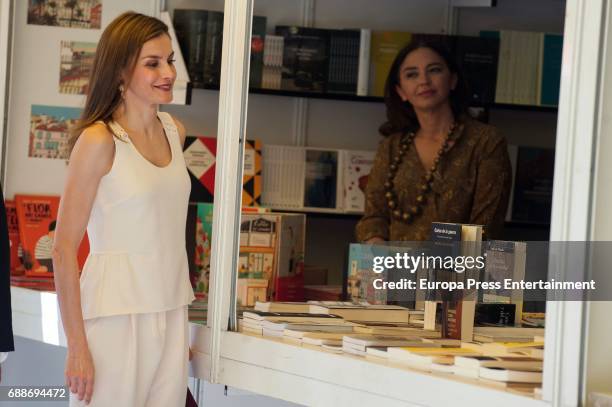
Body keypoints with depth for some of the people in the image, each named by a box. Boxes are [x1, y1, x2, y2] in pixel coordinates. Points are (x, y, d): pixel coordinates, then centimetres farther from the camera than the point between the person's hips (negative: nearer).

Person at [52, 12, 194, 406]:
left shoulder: (175, 130, 11)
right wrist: (77, 345, -15)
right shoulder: (99, 140, -10)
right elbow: (64, 248, -11)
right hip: (117, 315, -6)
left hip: (172, 313, 6)